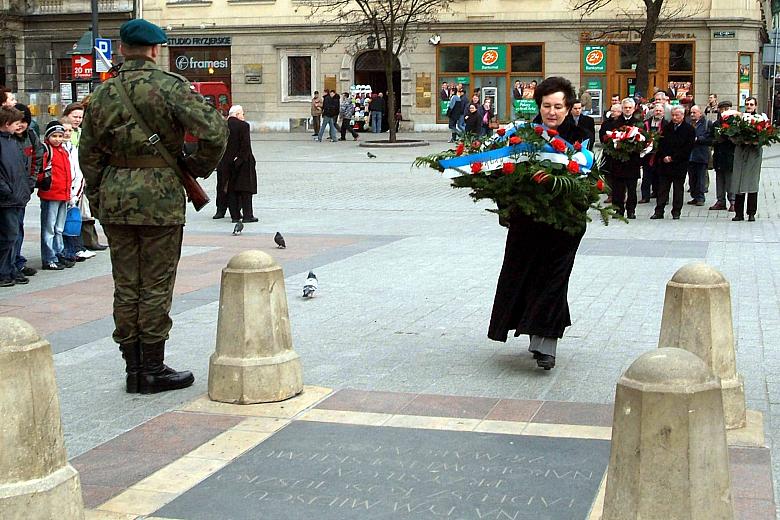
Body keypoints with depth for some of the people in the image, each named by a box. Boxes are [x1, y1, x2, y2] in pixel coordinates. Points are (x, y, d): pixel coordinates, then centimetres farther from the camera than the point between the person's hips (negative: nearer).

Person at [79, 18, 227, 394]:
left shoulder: (103, 94, 6)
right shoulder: (170, 86, -8)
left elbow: (89, 154, 10)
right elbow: (214, 130, -17)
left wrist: (98, 201, 19)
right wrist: (198, 167, -1)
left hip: (115, 197, 5)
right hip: (160, 196, -4)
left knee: (125, 286, 11)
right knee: (155, 286, 3)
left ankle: (133, 368, 17)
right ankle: (153, 370, 10)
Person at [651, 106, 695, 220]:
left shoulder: (689, 129, -3)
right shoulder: (666, 127, 9)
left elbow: (688, 148, -9)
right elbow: (661, 143, 8)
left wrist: (673, 158, -12)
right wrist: (664, 156, -8)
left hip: (680, 164, -3)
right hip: (665, 163, 3)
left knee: (678, 188, 5)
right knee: (662, 188, 3)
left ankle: (676, 212, 11)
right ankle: (659, 211, 5)